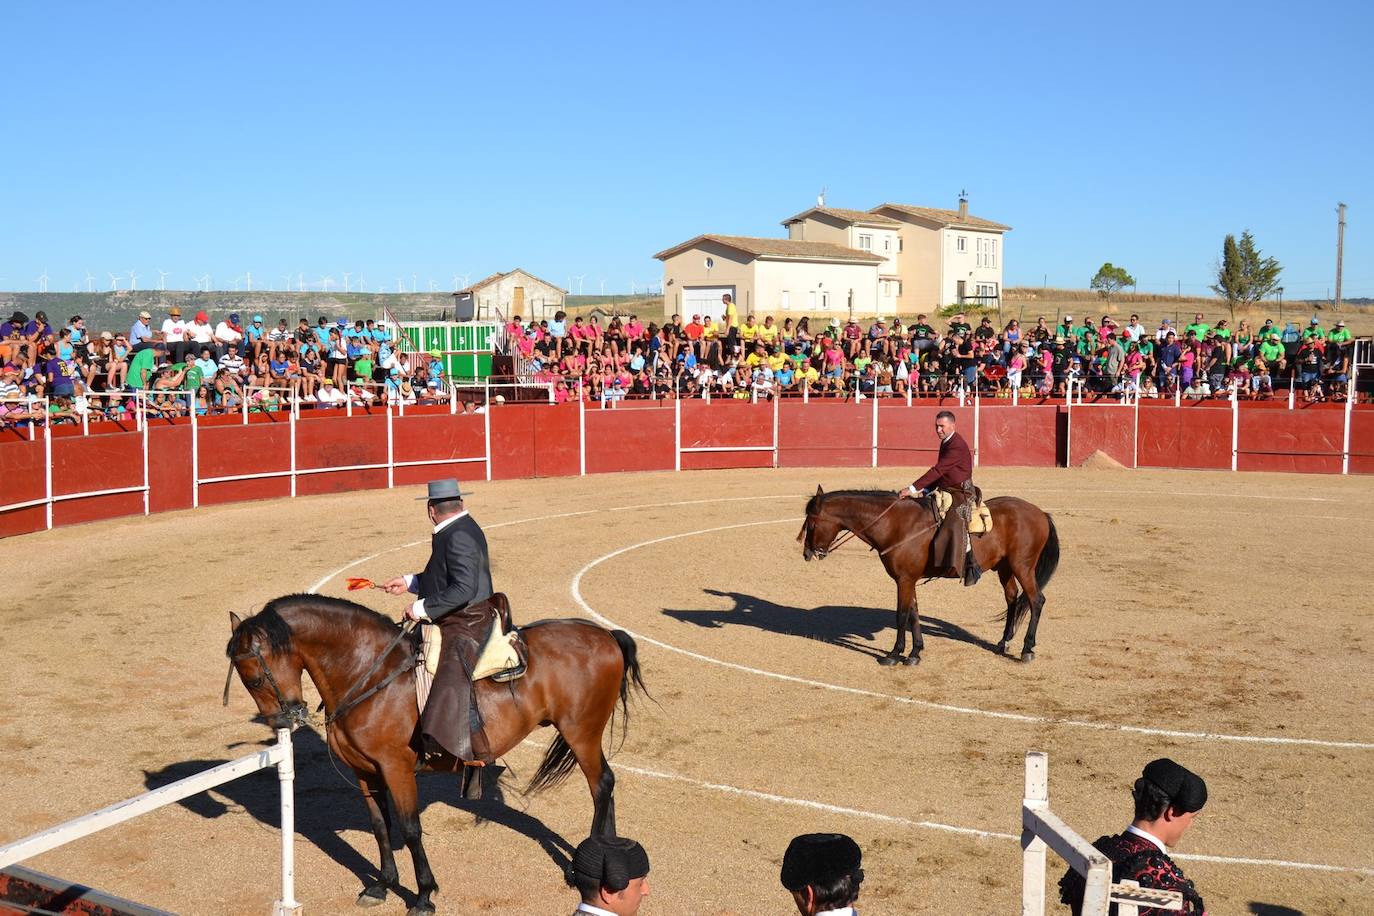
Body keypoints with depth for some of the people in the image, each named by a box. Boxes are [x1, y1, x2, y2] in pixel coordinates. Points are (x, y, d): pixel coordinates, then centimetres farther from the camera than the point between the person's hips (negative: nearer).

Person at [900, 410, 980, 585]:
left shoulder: (957, 446, -18)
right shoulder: (945, 442, 14)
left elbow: (938, 470, -25)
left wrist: (913, 489, -26)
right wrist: (924, 491, 8)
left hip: (960, 494, -10)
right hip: (945, 492, 10)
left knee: (954, 524, -27)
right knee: (917, 511, 12)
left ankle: (972, 565, -23)